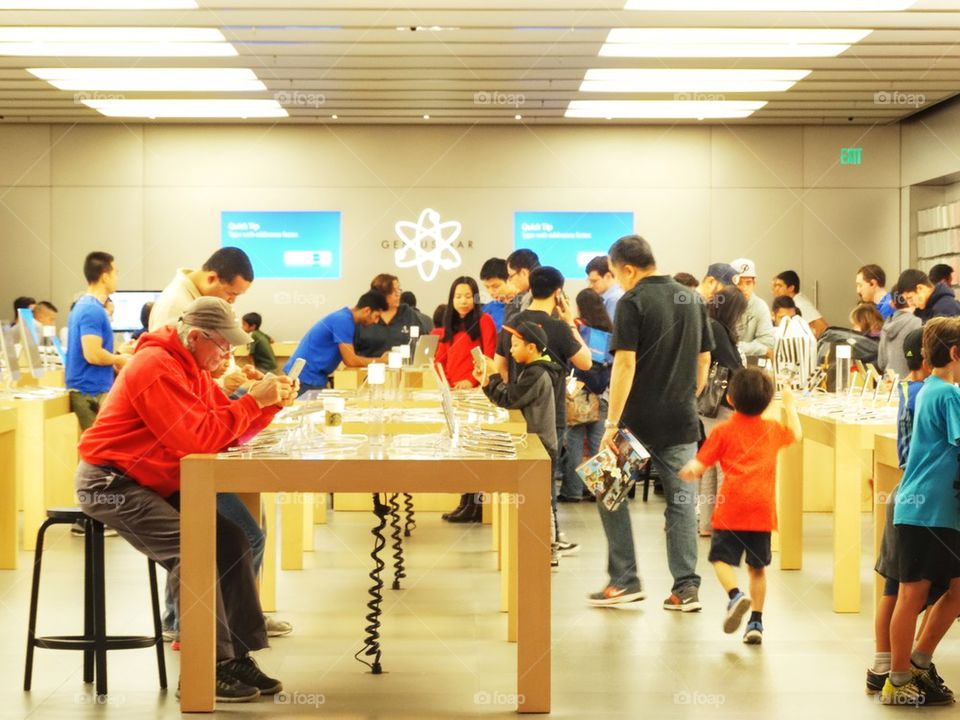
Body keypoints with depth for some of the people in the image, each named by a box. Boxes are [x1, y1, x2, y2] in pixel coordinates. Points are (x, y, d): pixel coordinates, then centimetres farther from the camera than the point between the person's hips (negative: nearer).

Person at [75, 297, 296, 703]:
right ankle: (211, 667, -18)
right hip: (110, 482, -9)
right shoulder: (157, 367, -21)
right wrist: (254, 401, -23)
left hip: (152, 484, 9)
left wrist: (271, 403, -6)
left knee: (229, 535, -5)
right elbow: (199, 438, -28)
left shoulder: (194, 368, 10)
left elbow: (230, 431, 9)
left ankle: (239, 654, -2)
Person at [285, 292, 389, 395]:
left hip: (311, 376, 10)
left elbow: (350, 358, 15)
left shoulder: (346, 318, 11)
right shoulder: (343, 321, -18)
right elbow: (350, 361, -19)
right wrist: (380, 361, -8)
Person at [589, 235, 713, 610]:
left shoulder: (632, 303, -11)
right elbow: (704, 361, 13)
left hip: (639, 419, -5)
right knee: (681, 499, 8)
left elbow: (625, 364, -17)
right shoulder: (692, 300, 9)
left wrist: (611, 423, -16)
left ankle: (625, 580, 9)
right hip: (682, 420, 5)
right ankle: (686, 587, 7)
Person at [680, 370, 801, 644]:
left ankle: (736, 595, -24)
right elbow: (796, 433, 35)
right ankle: (756, 622, 12)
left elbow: (698, 467, -3)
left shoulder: (723, 431, 1)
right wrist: (790, 406, 47)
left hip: (731, 507, -3)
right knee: (757, 566, 13)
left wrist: (689, 471, 18)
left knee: (721, 558, 4)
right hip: (763, 509, 3)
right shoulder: (773, 430, 13)